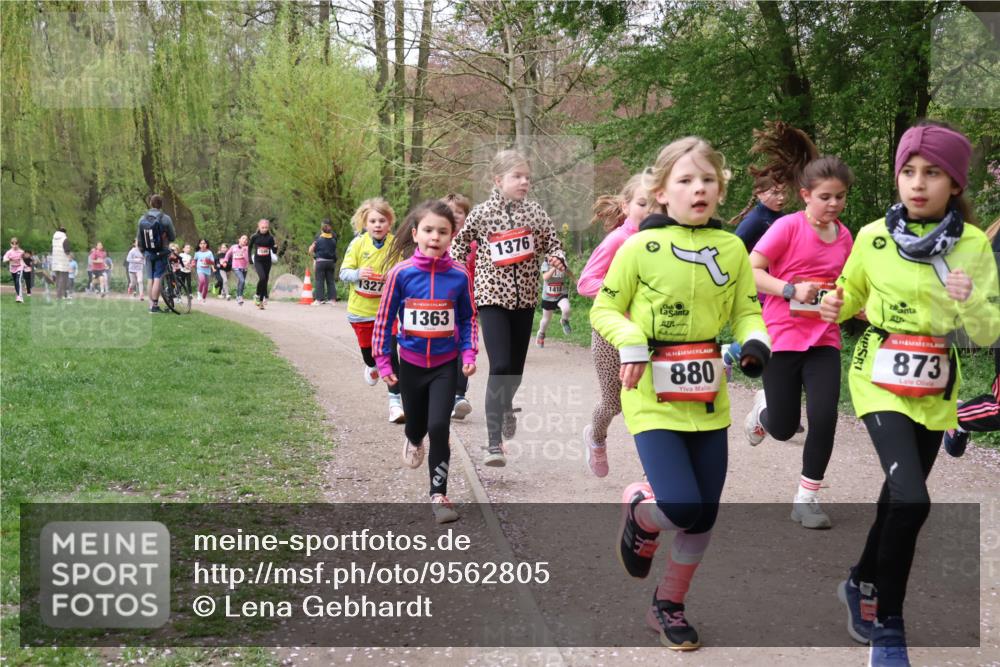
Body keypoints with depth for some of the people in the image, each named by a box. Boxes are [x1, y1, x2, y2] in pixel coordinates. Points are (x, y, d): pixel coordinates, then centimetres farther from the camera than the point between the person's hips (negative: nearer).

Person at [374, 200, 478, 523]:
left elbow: (467, 318, 3)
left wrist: (469, 353, -7)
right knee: (416, 422, 19)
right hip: (411, 363, 1)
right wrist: (383, 360, -2)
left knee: (439, 427, -11)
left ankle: (439, 495, 2)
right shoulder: (401, 273, -12)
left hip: (445, 364, -1)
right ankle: (413, 441, 58)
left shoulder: (459, 275, -10)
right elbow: (385, 318, -3)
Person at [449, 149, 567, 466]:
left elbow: (552, 243, 9)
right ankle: (494, 443, -13)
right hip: (492, 296, -3)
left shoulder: (535, 212, 3)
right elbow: (459, 246, 8)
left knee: (516, 368, 11)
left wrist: (557, 259, -12)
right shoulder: (481, 213, -4)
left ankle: (505, 405, 47)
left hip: (524, 297, 4)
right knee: (500, 367, -16)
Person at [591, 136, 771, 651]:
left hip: (708, 400, 5)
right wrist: (630, 341, -20)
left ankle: (669, 605, 31)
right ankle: (639, 512, 21)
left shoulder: (731, 248, 3)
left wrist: (755, 342, -11)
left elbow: (746, 311, 10)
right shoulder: (639, 247, -8)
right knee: (680, 508, -16)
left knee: (704, 516, 9)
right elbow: (604, 310, -1)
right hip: (653, 398, -4)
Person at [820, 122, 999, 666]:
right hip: (879, 378, -2)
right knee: (912, 499, -19)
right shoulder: (872, 237, -6)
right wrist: (835, 308, -12)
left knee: (900, 494, 15)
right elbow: (852, 295, 11)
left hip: (933, 389, 3)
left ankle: (862, 583, 43)